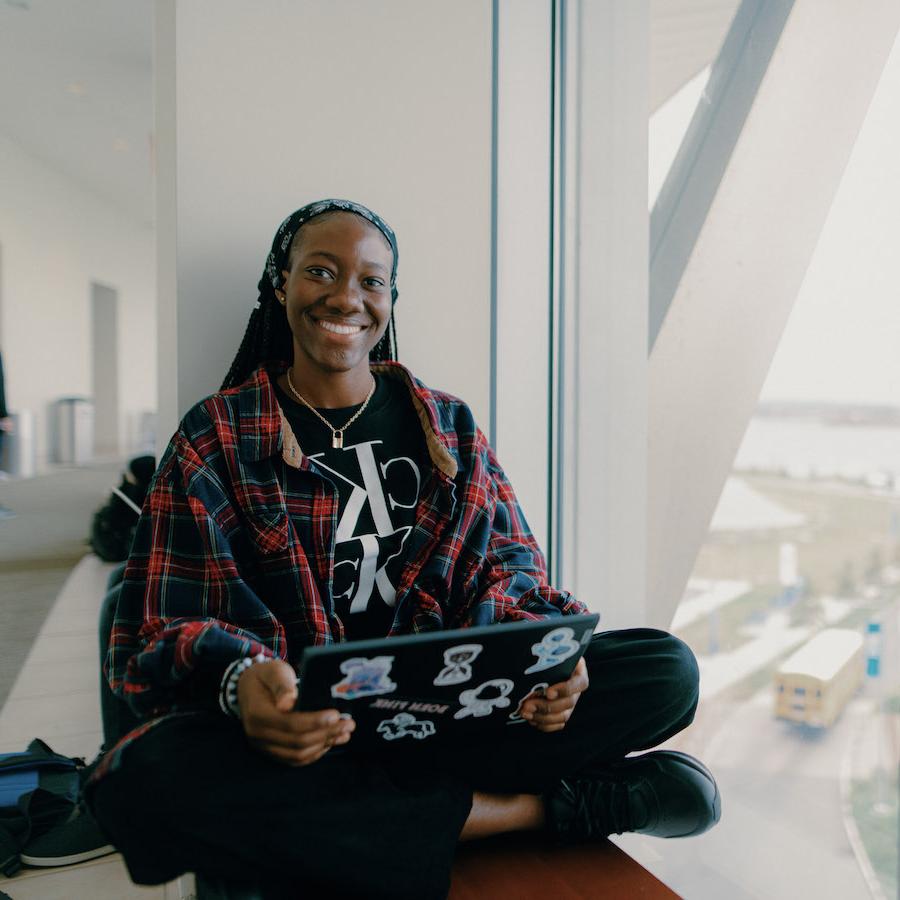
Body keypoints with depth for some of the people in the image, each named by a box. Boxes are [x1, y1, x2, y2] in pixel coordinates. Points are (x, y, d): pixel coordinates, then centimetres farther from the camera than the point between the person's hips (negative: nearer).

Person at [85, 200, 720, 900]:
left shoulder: (450, 426, 12)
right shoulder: (216, 439, 3)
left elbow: (510, 564, 10)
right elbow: (162, 629, -3)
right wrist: (237, 680, -27)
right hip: (296, 727, -1)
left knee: (669, 671, -16)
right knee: (146, 778, -35)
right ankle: (531, 808, -21)